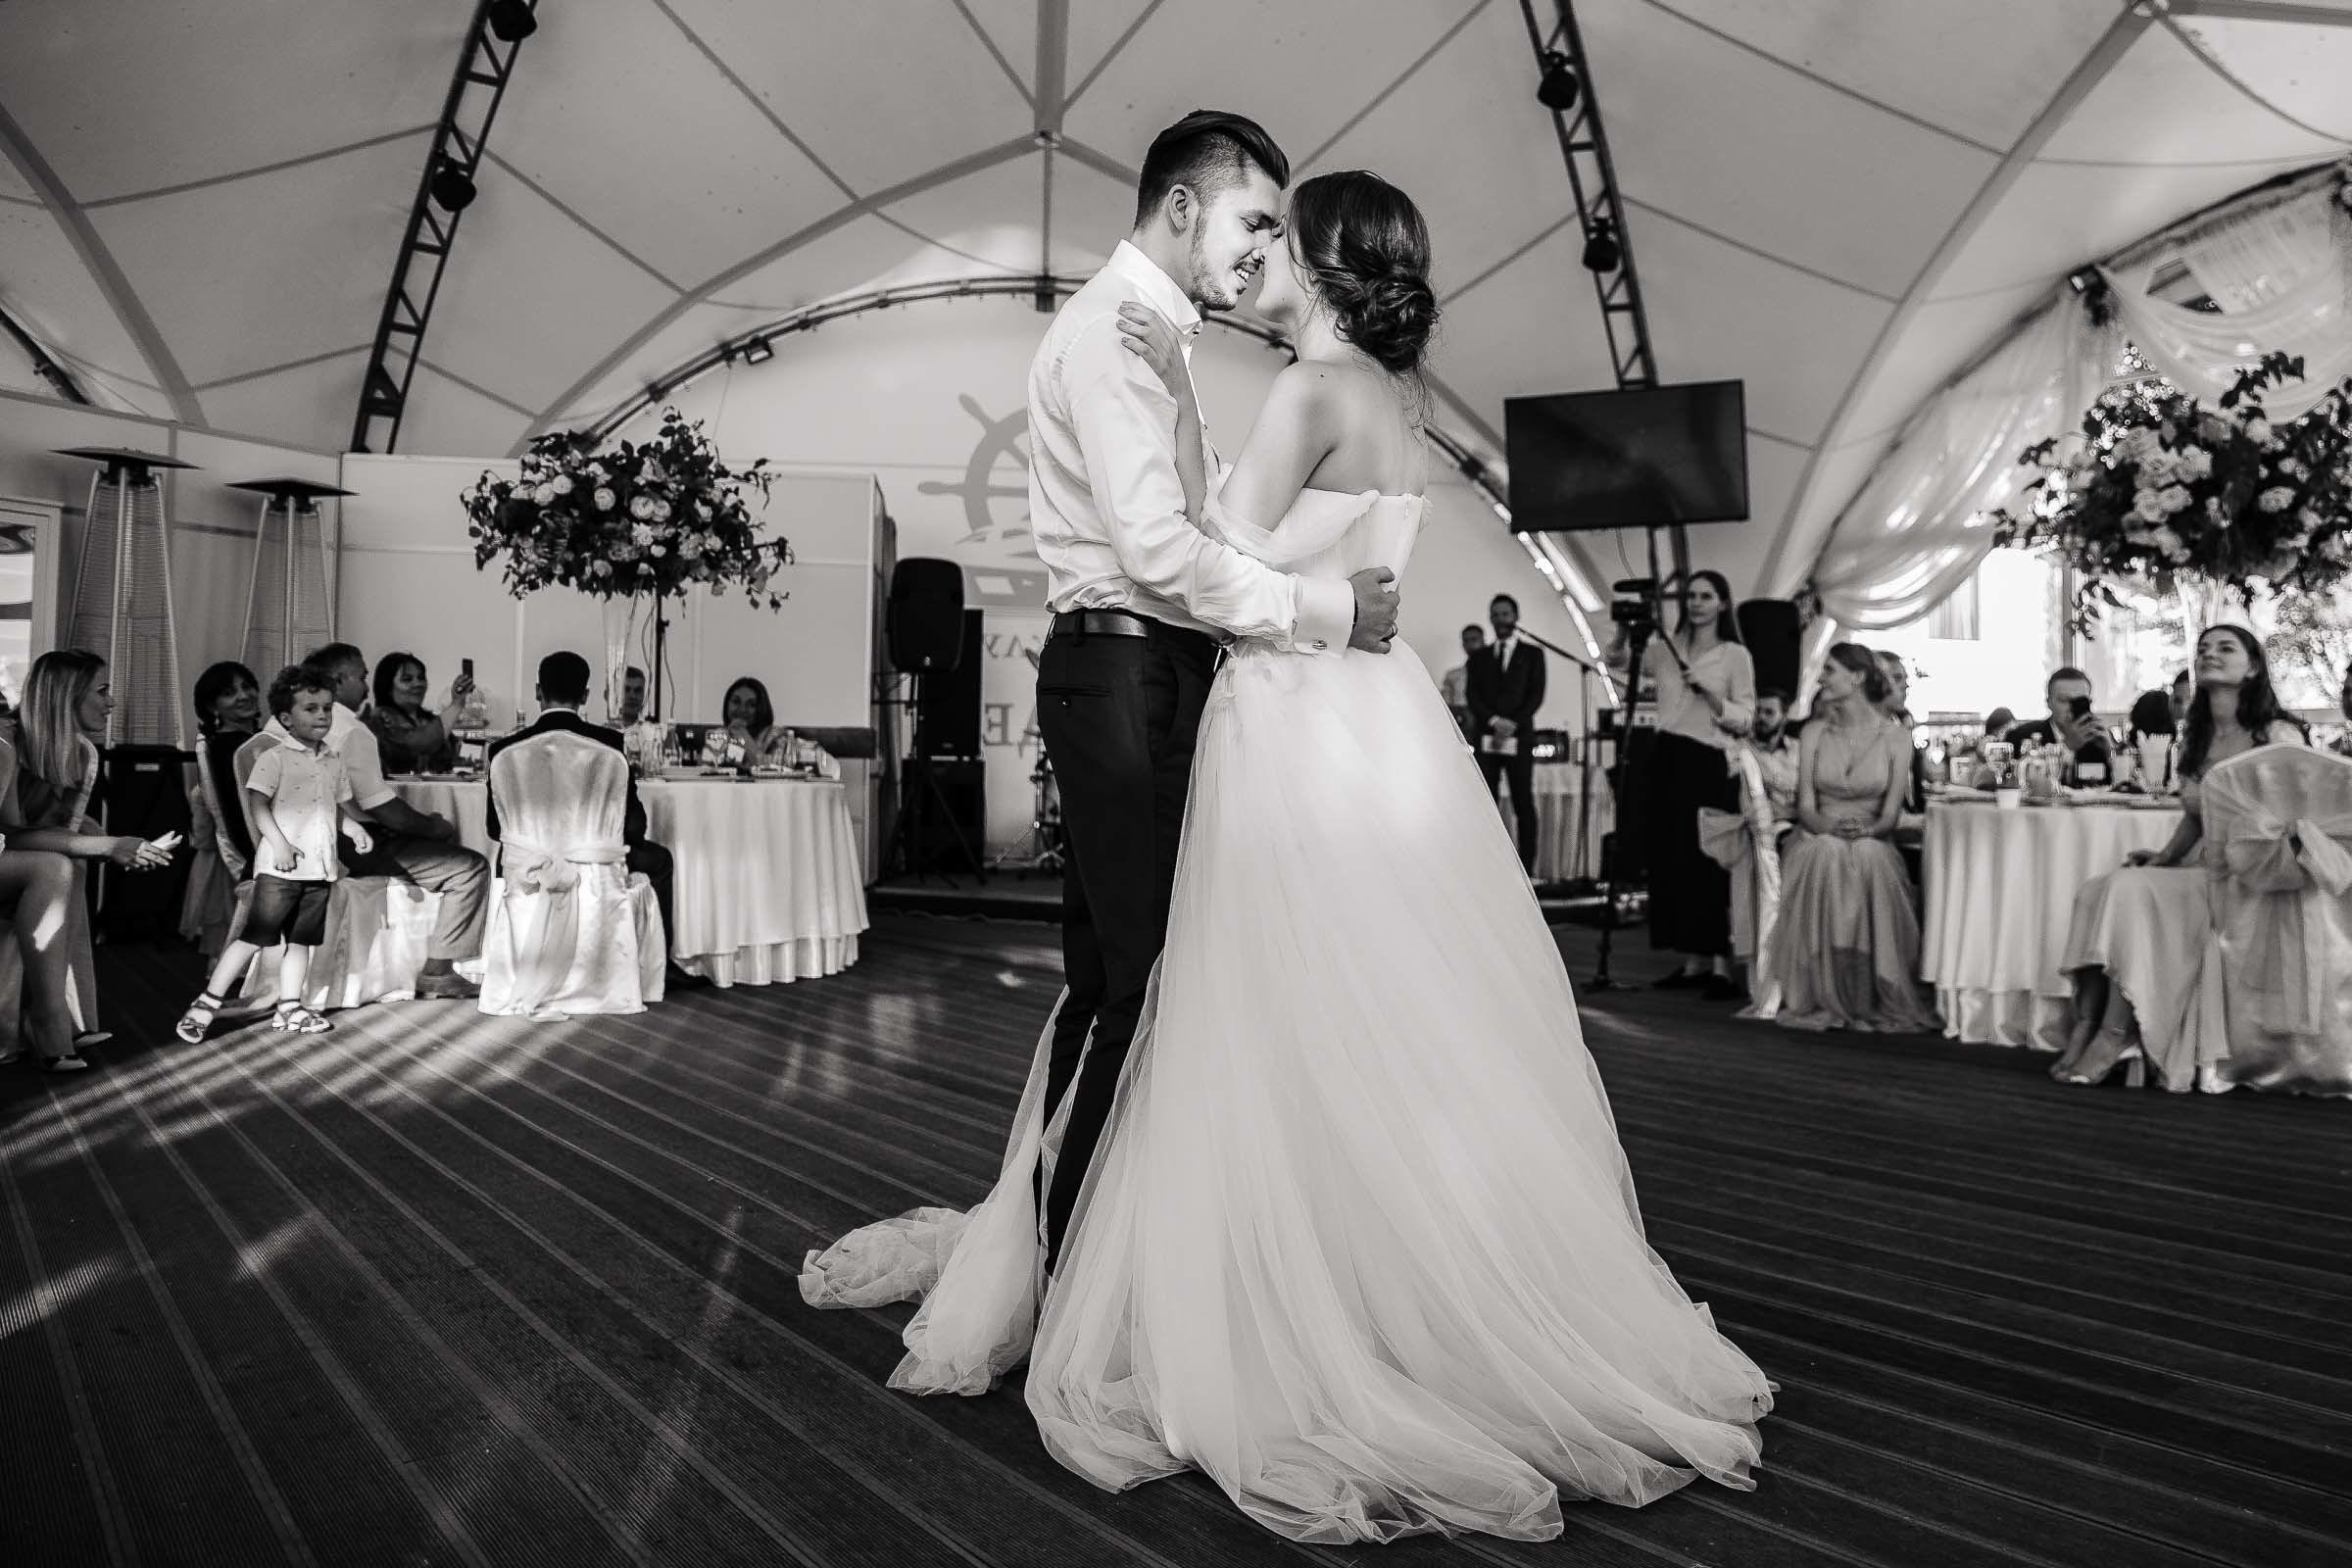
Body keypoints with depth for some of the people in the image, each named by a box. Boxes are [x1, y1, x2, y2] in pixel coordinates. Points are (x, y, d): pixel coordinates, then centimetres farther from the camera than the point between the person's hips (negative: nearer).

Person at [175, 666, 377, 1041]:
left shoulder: (333, 762, 14)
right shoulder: (274, 757, -6)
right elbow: (257, 804, -12)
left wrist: (353, 827, 2)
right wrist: (279, 843, -21)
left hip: (320, 867, 6)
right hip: (280, 867, -6)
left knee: (301, 939, 12)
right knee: (254, 936, -6)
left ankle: (289, 1007, 21)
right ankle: (207, 1003, 3)